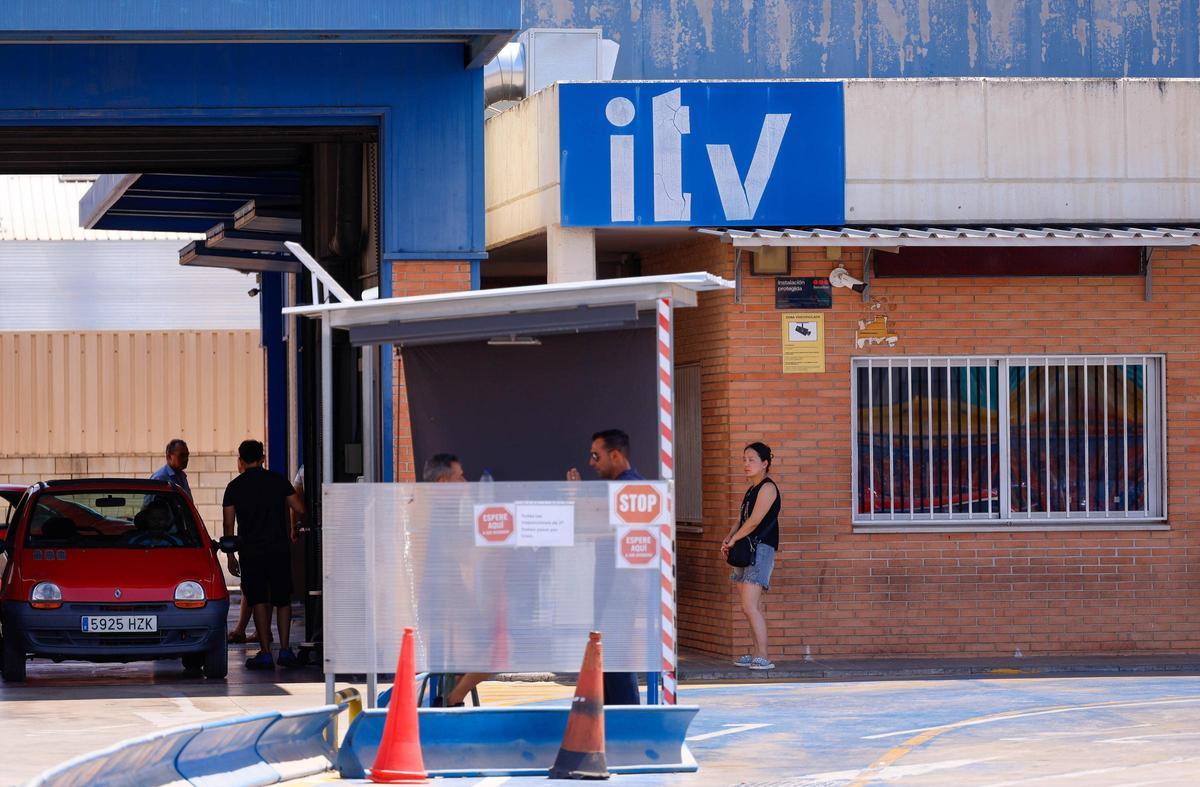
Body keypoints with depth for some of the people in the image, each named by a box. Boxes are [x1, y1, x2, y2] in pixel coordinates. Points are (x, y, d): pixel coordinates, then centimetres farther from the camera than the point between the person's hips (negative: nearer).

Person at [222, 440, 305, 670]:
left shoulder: (235, 487, -1)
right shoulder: (278, 481, 2)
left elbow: (229, 524, -1)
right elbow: (300, 509, 1)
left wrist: (231, 556, 6)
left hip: (251, 552, -1)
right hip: (278, 548, 1)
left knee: (259, 601, 1)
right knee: (282, 600, 10)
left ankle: (265, 653, -5)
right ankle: (285, 649, 6)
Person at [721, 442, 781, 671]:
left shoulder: (767, 488, -9)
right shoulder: (751, 489, 20)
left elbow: (754, 521, -14)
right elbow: (742, 520, 20)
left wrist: (733, 540, -5)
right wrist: (728, 539, 1)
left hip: (761, 549, -10)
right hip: (746, 550, 10)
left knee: (750, 607, -17)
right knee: (751, 608, 10)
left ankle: (763, 657, -19)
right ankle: (757, 655, 14)